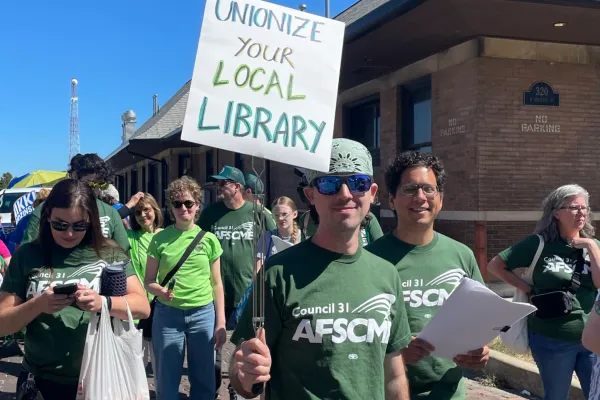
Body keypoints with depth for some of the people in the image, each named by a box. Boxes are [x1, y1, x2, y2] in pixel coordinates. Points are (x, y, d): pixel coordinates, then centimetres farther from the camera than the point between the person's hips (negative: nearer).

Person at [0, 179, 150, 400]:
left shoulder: (109, 254, -3)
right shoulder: (28, 255, -2)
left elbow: (143, 307, -8)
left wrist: (103, 303, -26)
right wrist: (37, 305, -21)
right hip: (41, 381, 0)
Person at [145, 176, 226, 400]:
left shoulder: (209, 239, 0)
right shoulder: (160, 239, -2)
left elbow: (216, 284, 5)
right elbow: (149, 281, 3)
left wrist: (221, 323, 1)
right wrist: (160, 290, -20)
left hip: (203, 314, 1)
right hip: (167, 315, 0)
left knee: (204, 381, 10)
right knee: (167, 381, 10)